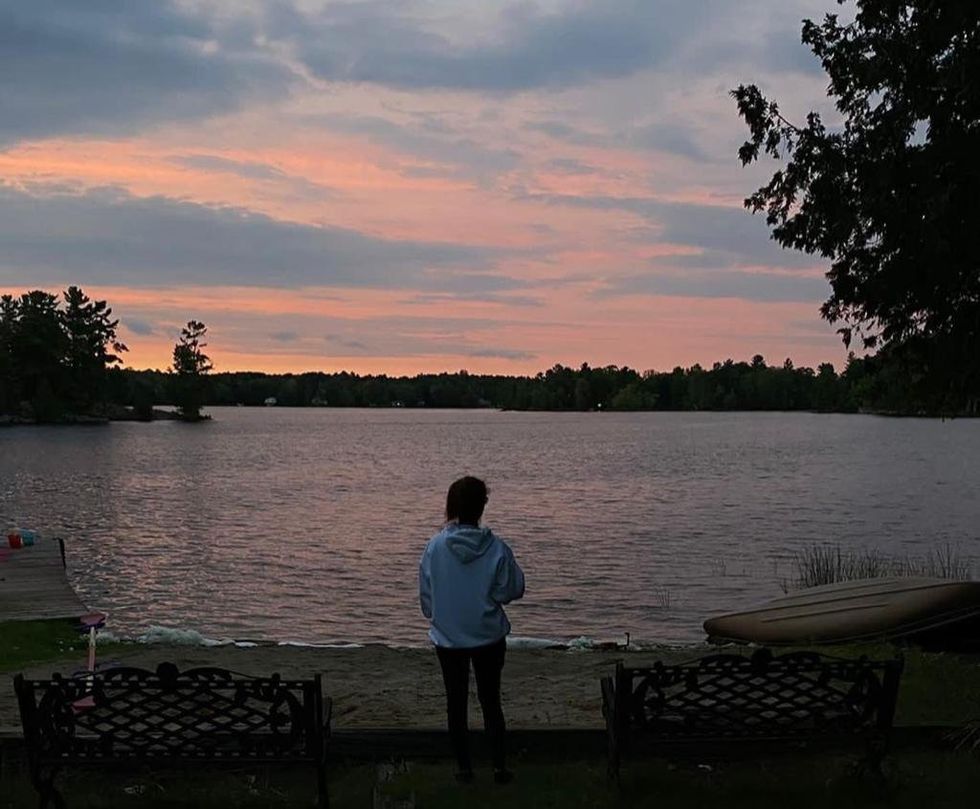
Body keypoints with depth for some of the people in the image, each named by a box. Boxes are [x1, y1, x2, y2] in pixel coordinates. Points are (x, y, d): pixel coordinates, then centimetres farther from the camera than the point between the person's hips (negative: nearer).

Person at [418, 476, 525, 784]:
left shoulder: (435, 547, -13)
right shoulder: (496, 548, -15)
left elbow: (425, 594, -4)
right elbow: (513, 590, -6)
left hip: (447, 639, 0)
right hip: (488, 638, 0)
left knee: (456, 703, 14)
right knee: (491, 701, 13)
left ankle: (464, 767, 22)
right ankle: (500, 767, 19)